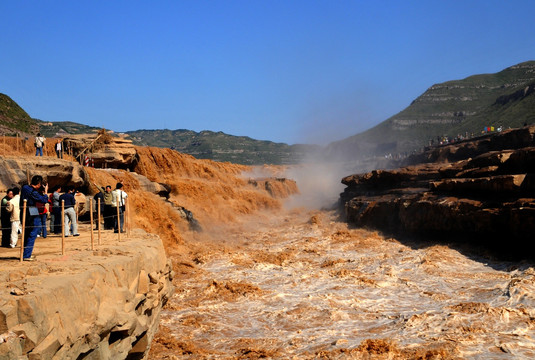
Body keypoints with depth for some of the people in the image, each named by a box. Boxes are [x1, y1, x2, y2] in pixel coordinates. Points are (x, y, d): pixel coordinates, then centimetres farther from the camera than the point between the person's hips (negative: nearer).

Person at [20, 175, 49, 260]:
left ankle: (26, 254, 27)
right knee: (32, 235, 0)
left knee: (26, 235, 18)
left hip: (24, 214, 9)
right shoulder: (33, 192, -19)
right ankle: (26, 255, 0)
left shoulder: (25, 187, 4)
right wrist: (45, 191, 0)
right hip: (32, 215, -9)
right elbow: (44, 200, -14)